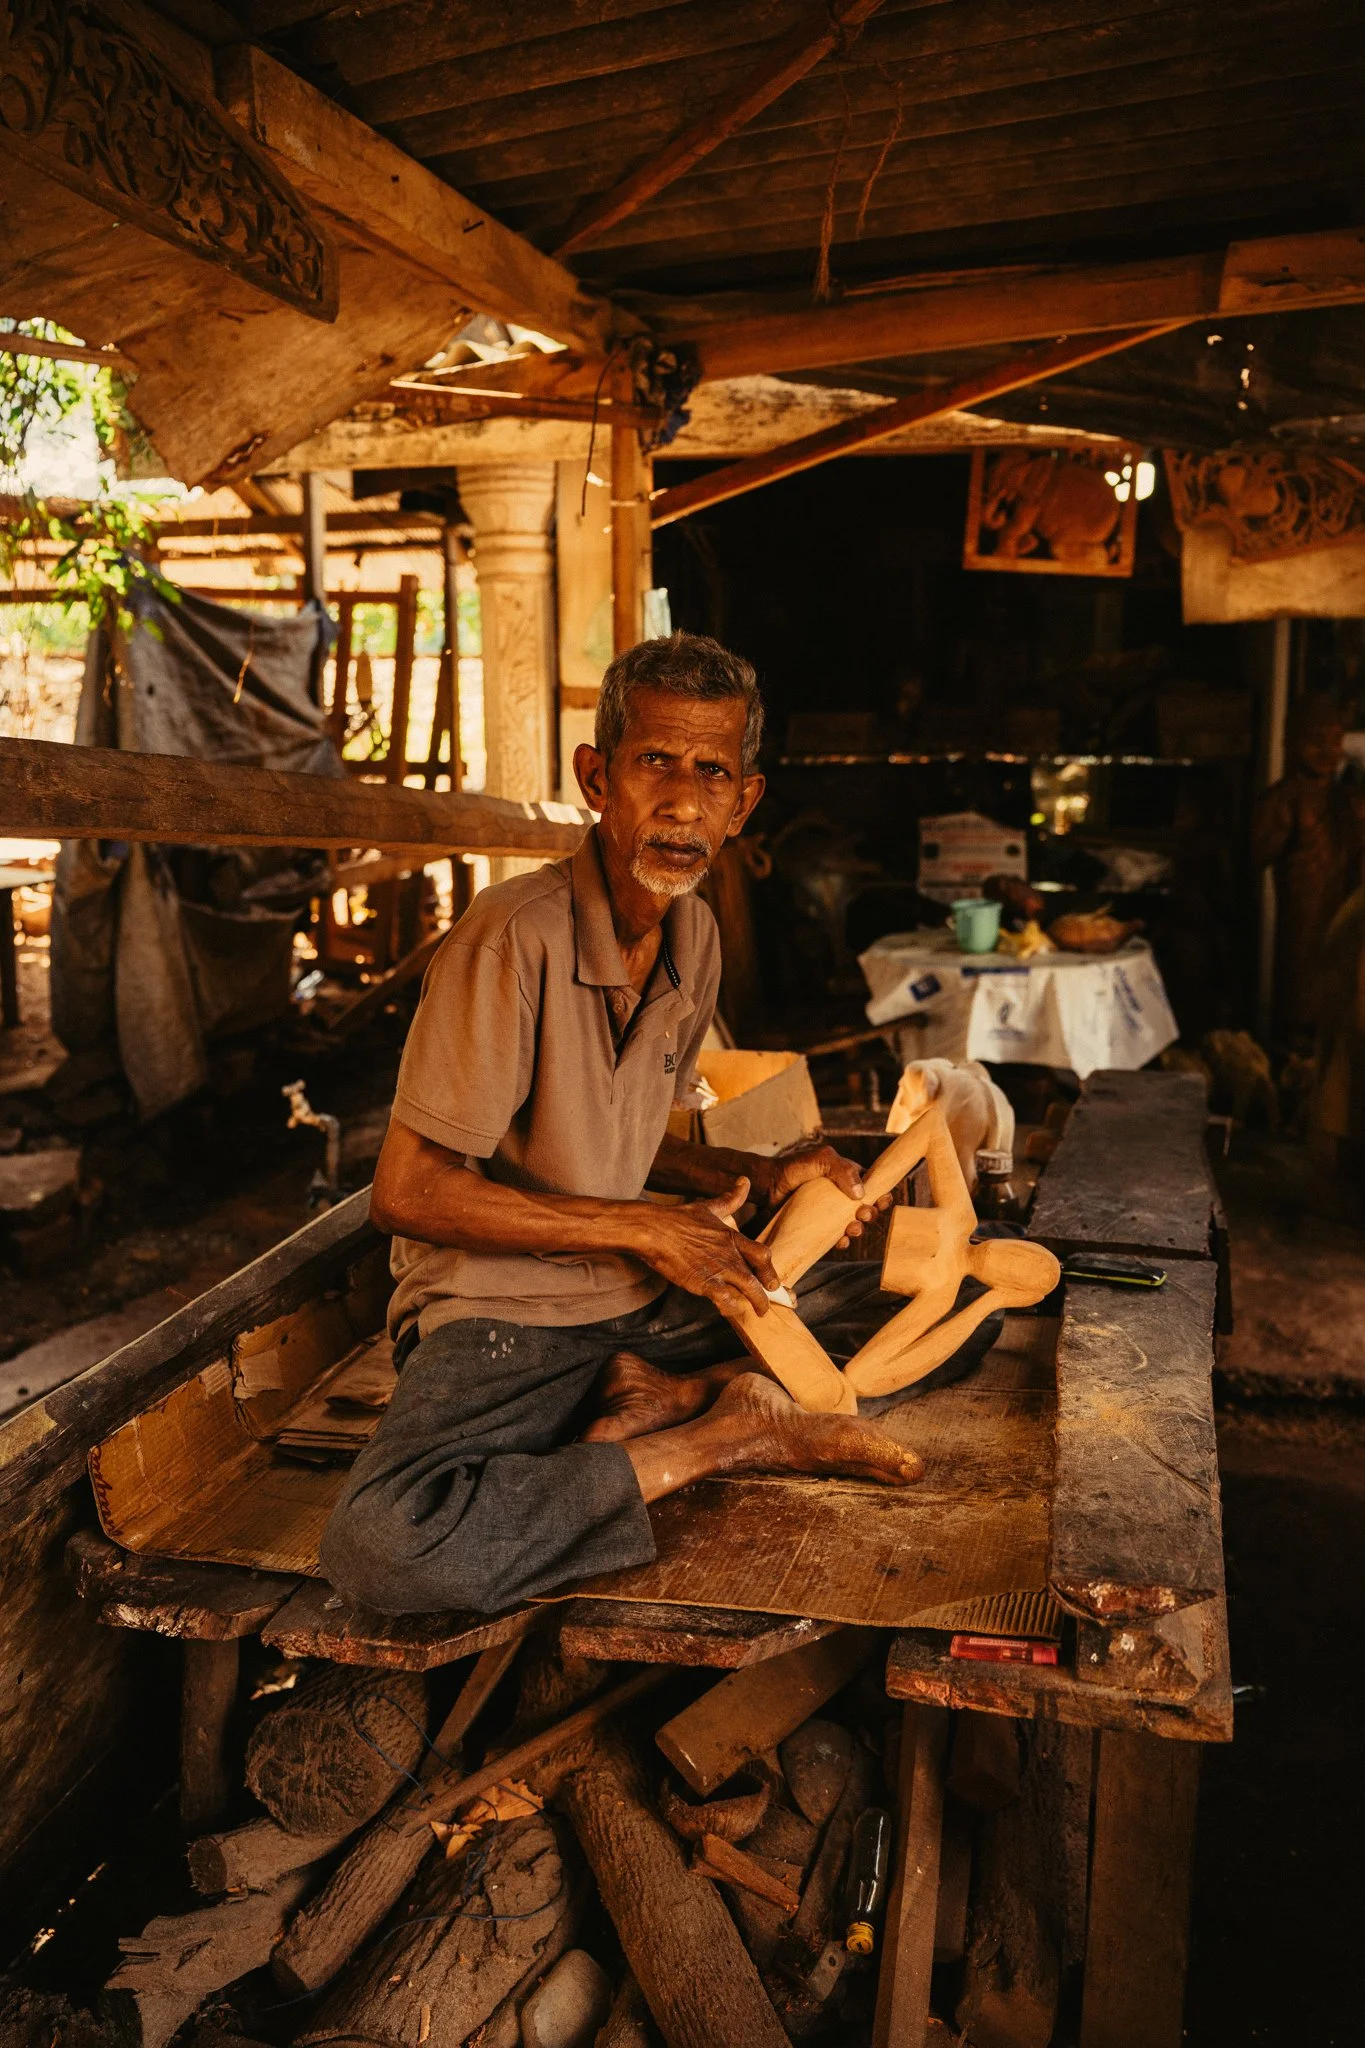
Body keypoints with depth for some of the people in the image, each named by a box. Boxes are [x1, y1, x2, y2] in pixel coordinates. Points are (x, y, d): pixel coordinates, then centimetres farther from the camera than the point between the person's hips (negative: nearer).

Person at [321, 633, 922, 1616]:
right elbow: (407, 1191, -21)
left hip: (649, 1296, 7)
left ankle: (669, 1394, -11)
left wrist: (759, 1176, -2)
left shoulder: (695, 935, 3)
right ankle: (730, 1434, -18)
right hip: (497, 1315, -6)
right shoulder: (516, 936, -22)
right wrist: (642, 1227, -19)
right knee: (382, 1544, -35)